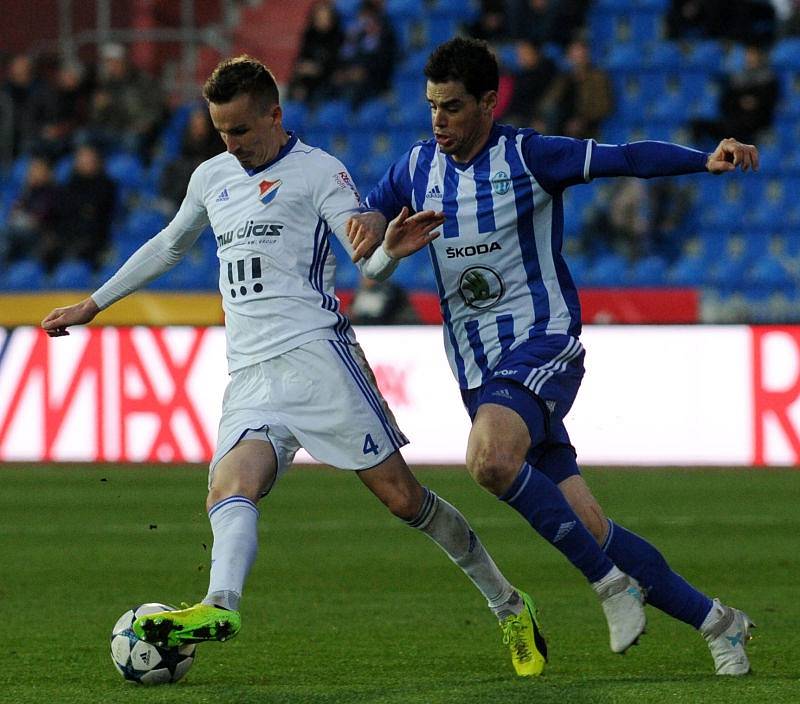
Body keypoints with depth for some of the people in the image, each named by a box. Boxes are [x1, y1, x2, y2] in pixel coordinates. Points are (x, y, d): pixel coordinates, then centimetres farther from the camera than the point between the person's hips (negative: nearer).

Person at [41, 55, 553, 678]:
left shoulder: (317, 171, 1)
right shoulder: (212, 178, 20)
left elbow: (368, 261, -8)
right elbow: (167, 247, 37)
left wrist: (391, 252, -32)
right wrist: (92, 306, 39)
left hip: (314, 352, -5)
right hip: (249, 377, 5)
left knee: (401, 496, -7)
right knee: (230, 489, -23)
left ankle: (508, 606, 8)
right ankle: (220, 607, -48)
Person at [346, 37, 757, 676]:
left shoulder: (529, 156, -7)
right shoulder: (417, 168, 9)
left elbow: (625, 159, -14)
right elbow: (372, 216, 23)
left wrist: (705, 161, -29)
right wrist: (370, 222, -2)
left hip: (543, 343, -6)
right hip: (478, 369, 6)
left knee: (490, 459, -35)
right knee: (585, 524, 0)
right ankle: (715, 622, 11)